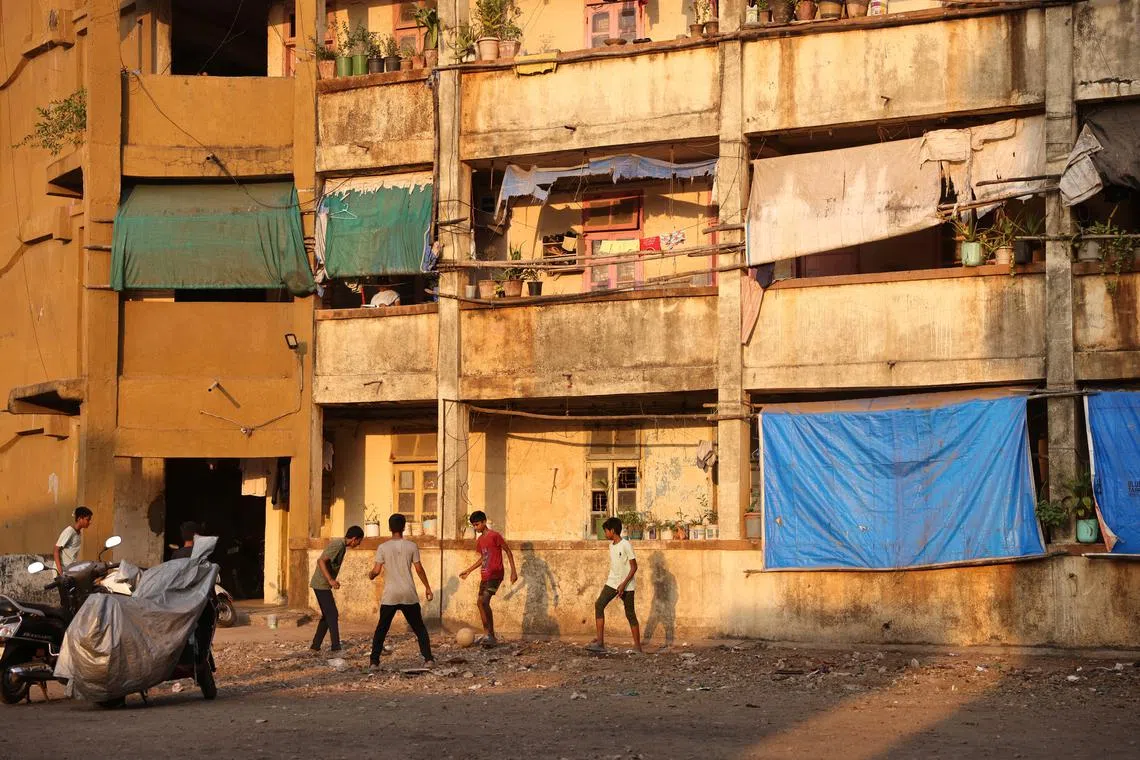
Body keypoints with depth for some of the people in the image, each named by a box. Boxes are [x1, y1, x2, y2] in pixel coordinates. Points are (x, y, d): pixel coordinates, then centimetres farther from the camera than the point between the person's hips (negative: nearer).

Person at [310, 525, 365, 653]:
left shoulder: (340, 544, 11)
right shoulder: (338, 545, -18)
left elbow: (323, 560, 20)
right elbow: (321, 561, -27)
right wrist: (330, 580, -31)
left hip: (321, 585, 10)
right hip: (322, 585, -10)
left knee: (327, 616, 13)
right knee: (332, 615, -8)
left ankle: (315, 646, 16)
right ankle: (336, 647, -8)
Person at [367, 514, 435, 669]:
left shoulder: (383, 547, -4)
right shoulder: (412, 546, -1)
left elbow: (376, 570, -6)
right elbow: (419, 569, 0)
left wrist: (370, 575, 18)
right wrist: (427, 588, 10)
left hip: (390, 596, -1)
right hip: (409, 595, 1)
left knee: (381, 629, 10)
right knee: (419, 628, 12)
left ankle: (374, 661, 4)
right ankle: (428, 658, 5)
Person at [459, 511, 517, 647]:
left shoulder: (494, 536, -11)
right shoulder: (479, 541, 14)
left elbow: (508, 551, -8)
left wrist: (513, 571, -12)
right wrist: (469, 570, 29)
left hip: (495, 575, -9)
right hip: (485, 576, 9)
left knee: (483, 601, -22)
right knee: (481, 603, 8)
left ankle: (490, 635, -19)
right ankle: (489, 636, 16)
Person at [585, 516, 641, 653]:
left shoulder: (626, 545, -14)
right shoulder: (611, 545, 10)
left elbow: (634, 567, -14)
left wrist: (623, 584, -20)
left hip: (627, 585, -7)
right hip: (612, 583, 7)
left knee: (630, 614, -1)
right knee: (599, 605, -11)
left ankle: (637, 646, 9)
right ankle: (600, 642, -14)